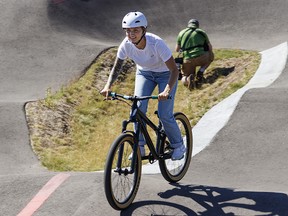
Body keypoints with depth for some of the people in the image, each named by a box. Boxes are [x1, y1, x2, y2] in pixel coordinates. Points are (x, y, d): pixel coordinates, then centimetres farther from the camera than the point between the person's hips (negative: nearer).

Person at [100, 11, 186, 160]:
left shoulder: (156, 43, -36)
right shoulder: (126, 45, -24)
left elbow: (174, 70, -34)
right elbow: (117, 67, -10)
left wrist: (167, 90, -49)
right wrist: (108, 85, -27)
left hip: (165, 74, -4)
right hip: (144, 73, 4)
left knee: (164, 115, -13)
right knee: (138, 108, -17)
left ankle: (178, 146, 11)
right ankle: (139, 147, -3)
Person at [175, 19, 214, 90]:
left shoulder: (181, 33, 16)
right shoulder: (201, 32, 14)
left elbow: (176, 50, 22)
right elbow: (210, 47, 27)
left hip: (187, 60, 1)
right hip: (201, 58, -1)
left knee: (184, 80, 21)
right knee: (211, 55, 32)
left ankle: (188, 78, -17)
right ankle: (200, 72, 9)